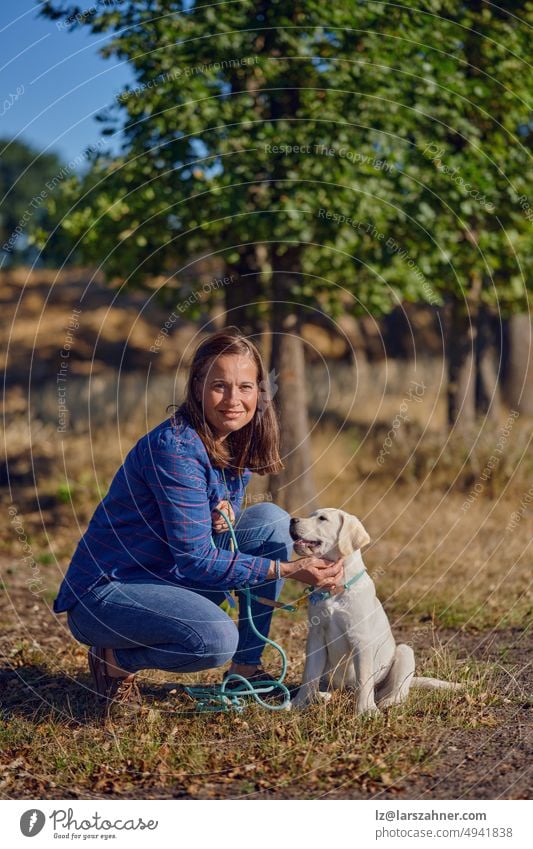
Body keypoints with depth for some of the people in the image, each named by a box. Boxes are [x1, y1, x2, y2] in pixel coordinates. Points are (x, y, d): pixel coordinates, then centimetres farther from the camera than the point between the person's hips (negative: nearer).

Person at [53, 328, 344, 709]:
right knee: (217, 638, -33)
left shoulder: (239, 443, 2)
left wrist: (225, 514, -11)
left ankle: (248, 667, 4)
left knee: (271, 521, -2)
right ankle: (115, 660, -3)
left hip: (170, 577, 9)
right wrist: (288, 570, -25)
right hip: (104, 592, -9)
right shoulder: (175, 448, -24)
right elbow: (194, 559, -24)